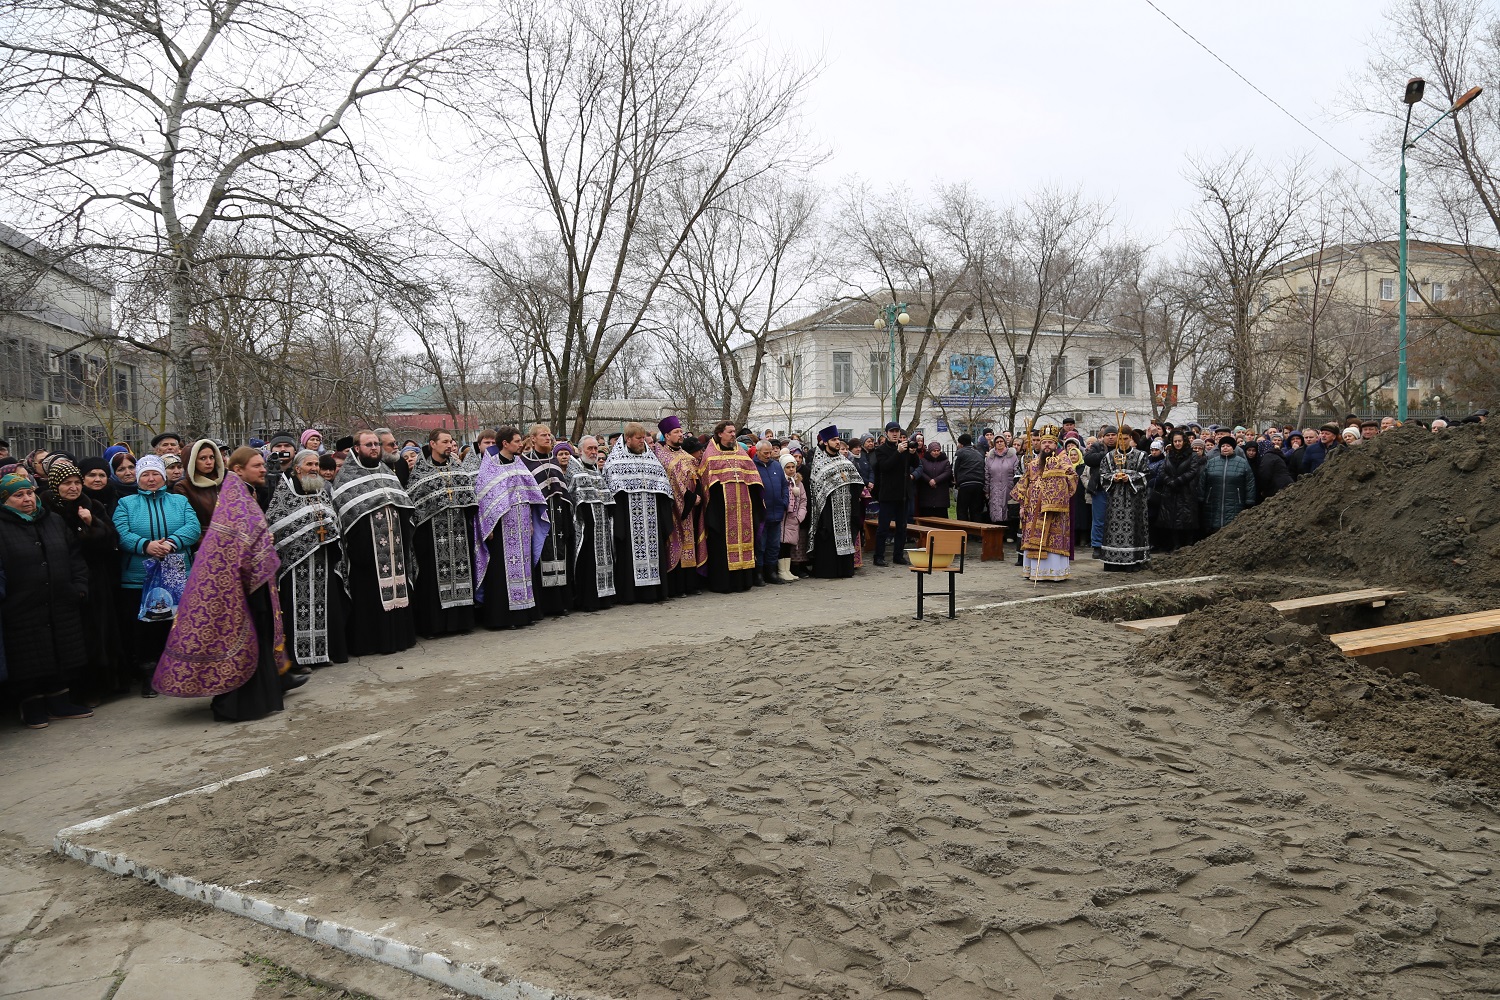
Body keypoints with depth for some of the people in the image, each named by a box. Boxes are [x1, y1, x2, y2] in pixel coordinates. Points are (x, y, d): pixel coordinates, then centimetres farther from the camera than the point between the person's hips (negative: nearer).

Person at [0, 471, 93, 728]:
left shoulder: (54, 521, 12)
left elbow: (75, 555, 14)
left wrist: (80, 586, 4)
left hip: (62, 606, 5)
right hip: (22, 611, -5)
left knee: (64, 657, 11)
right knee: (30, 660, 3)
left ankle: (60, 701, 24)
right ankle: (32, 705, 17)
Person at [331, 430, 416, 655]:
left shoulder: (386, 471, 19)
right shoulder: (347, 474, 0)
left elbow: (404, 502, 21)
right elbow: (346, 509, -11)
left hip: (394, 544, 6)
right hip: (366, 544, -6)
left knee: (397, 587, 7)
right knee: (370, 592, -4)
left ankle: (398, 635, 16)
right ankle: (369, 641, 3)